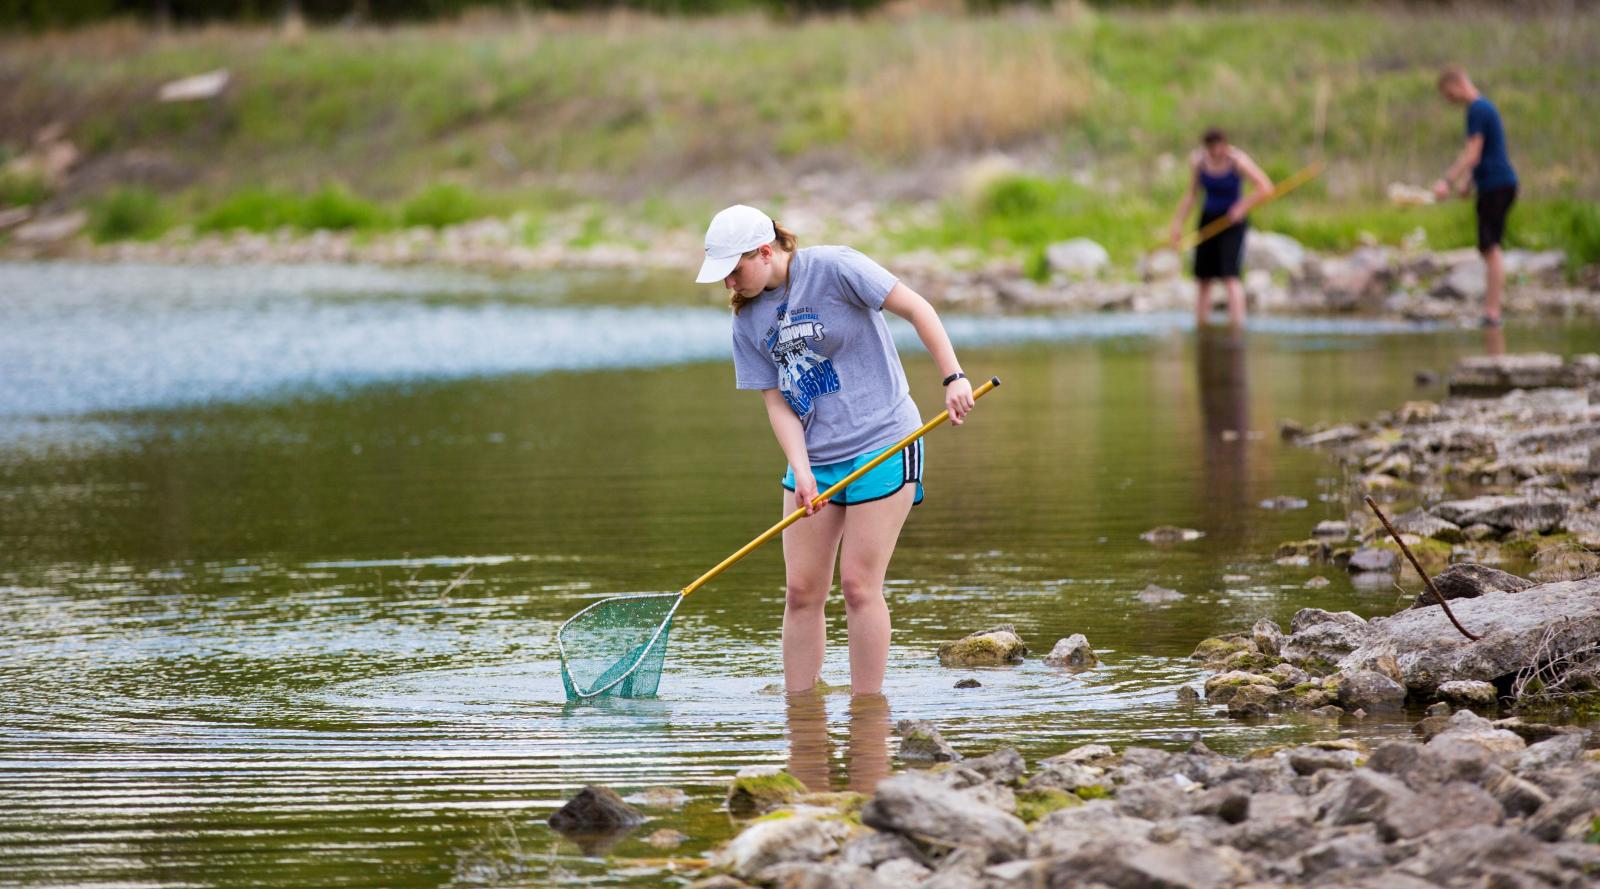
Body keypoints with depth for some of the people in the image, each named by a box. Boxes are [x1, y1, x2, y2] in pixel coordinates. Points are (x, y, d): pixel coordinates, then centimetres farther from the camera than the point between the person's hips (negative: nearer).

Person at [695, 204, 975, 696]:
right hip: (814, 458, 6)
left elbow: (916, 309, -12)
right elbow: (777, 402, 2)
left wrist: (953, 377, -20)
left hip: (881, 443, -6)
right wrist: (801, 471, -12)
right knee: (801, 590, 2)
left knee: (859, 585, -7)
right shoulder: (748, 319, 6)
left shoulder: (834, 268, -11)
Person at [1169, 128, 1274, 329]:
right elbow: (1191, 193, 8)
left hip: (1232, 221, -5)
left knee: (1230, 276, -16)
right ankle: (1200, 324, 12)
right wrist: (1178, 222, 5)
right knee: (1203, 278, 5)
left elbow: (1266, 188, -19)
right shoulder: (1198, 160, -4)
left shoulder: (1238, 161, -17)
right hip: (1208, 218, 5)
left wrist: (1242, 207, -22)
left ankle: (1237, 322, -18)